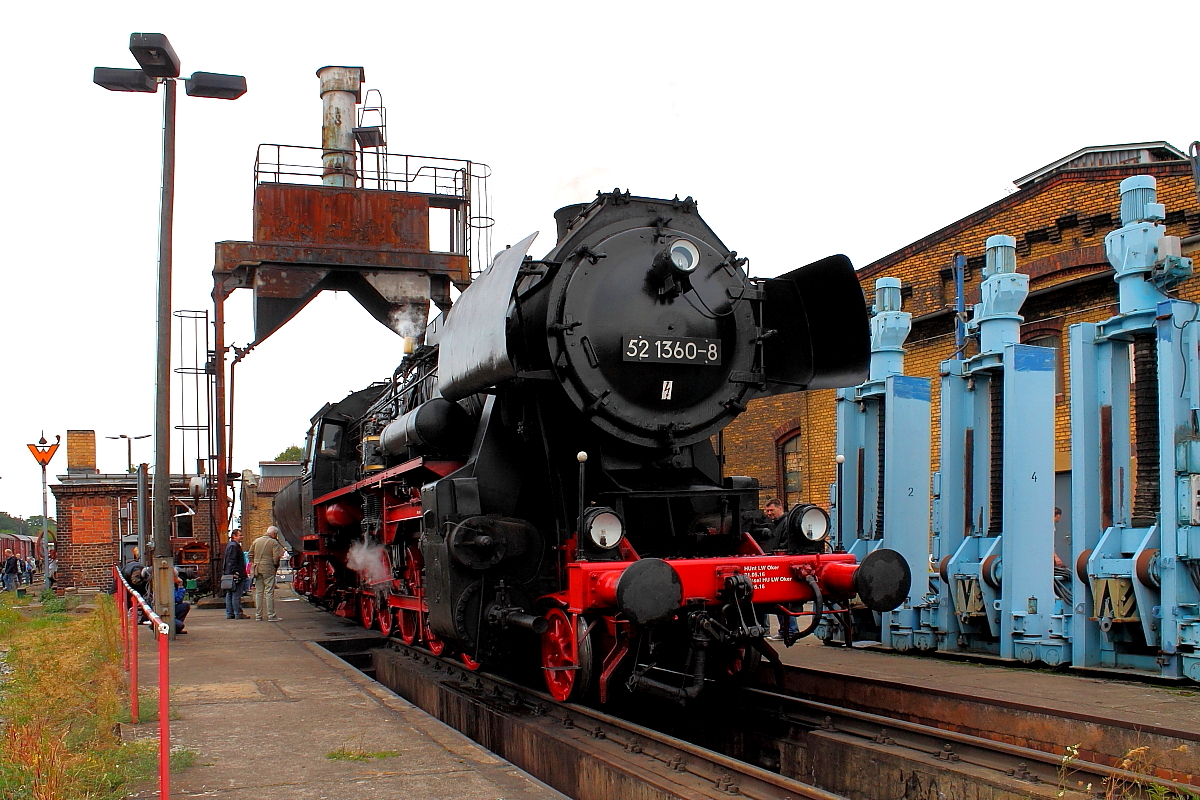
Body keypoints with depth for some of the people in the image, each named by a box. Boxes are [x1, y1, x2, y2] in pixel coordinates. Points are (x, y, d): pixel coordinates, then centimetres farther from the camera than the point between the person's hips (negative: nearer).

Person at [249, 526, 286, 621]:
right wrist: (276, 566, 2)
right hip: (268, 569, -5)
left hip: (257, 569, 5)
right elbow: (276, 557, -13)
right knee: (269, 591, -4)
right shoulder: (274, 542, -5)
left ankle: (258, 615, 12)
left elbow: (250, 554, 12)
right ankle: (271, 615, -6)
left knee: (258, 592, 10)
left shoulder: (256, 541, 12)